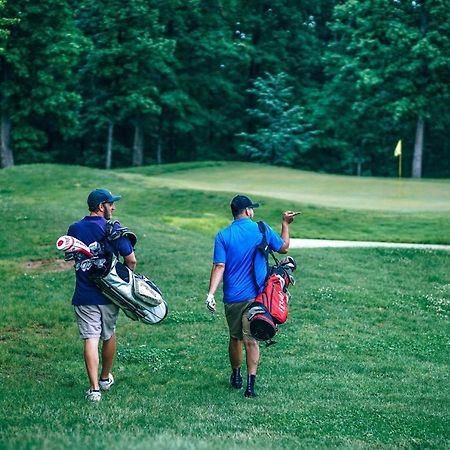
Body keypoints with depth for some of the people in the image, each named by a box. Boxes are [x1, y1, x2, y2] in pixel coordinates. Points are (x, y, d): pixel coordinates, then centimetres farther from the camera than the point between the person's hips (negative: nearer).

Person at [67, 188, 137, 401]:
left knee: (91, 339, -3)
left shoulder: (74, 229, -1)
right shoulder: (113, 229, -9)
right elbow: (131, 260, -8)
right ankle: (105, 378, 35)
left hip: (84, 295, 1)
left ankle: (94, 388, -10)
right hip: (109, 293, 0)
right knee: (109, 336, 19)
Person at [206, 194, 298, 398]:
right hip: (255, 296, -1)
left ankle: (236, 376, 34)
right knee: (251, 339, -2)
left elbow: (219, 267, -11)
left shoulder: (223, 236, -2)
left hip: (232, 297, 1)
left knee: (235, 337, 18)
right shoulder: (262, 230, -2)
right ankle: (250, 384, -12)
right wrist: (285, 224, 26)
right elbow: (284, 247, 15)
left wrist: (211, 293, -14)